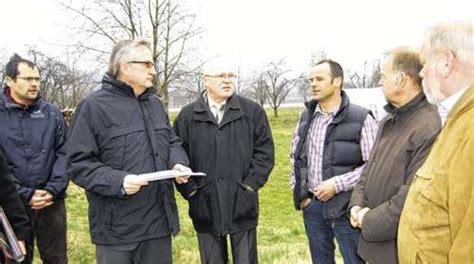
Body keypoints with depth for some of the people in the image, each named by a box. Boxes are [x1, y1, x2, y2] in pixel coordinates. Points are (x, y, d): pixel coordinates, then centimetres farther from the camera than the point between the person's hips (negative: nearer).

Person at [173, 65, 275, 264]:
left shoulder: (253, 111, 1)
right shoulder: (187, 115, 3)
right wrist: (190, 189, -4)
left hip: (242, 206, -1)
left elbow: (265, 152, 0)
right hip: (205, 208, 1)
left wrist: (249, 185, -7)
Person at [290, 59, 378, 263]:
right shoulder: (306, 117, 6)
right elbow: (294, 155, 16)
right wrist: (298, 192, 8)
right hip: (312, 204, 5)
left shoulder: (361, 118, -11)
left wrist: (337, 184, -19)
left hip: (346, 206, -5)